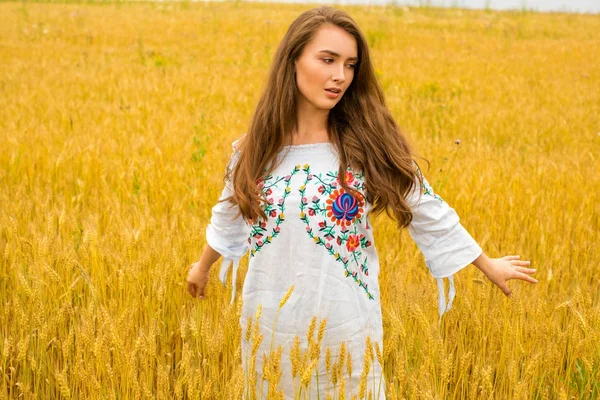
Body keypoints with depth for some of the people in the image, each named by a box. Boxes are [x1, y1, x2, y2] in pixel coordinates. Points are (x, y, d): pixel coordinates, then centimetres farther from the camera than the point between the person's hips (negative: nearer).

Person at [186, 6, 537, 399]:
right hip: (270, 329, 2)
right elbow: (229, 214, 17)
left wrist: (489, 266, 10)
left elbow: (428, 213, 2)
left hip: (344, 330, -2)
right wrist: (202, 266, 33)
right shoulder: (253, 149, -2)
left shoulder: (368, 146, -9)